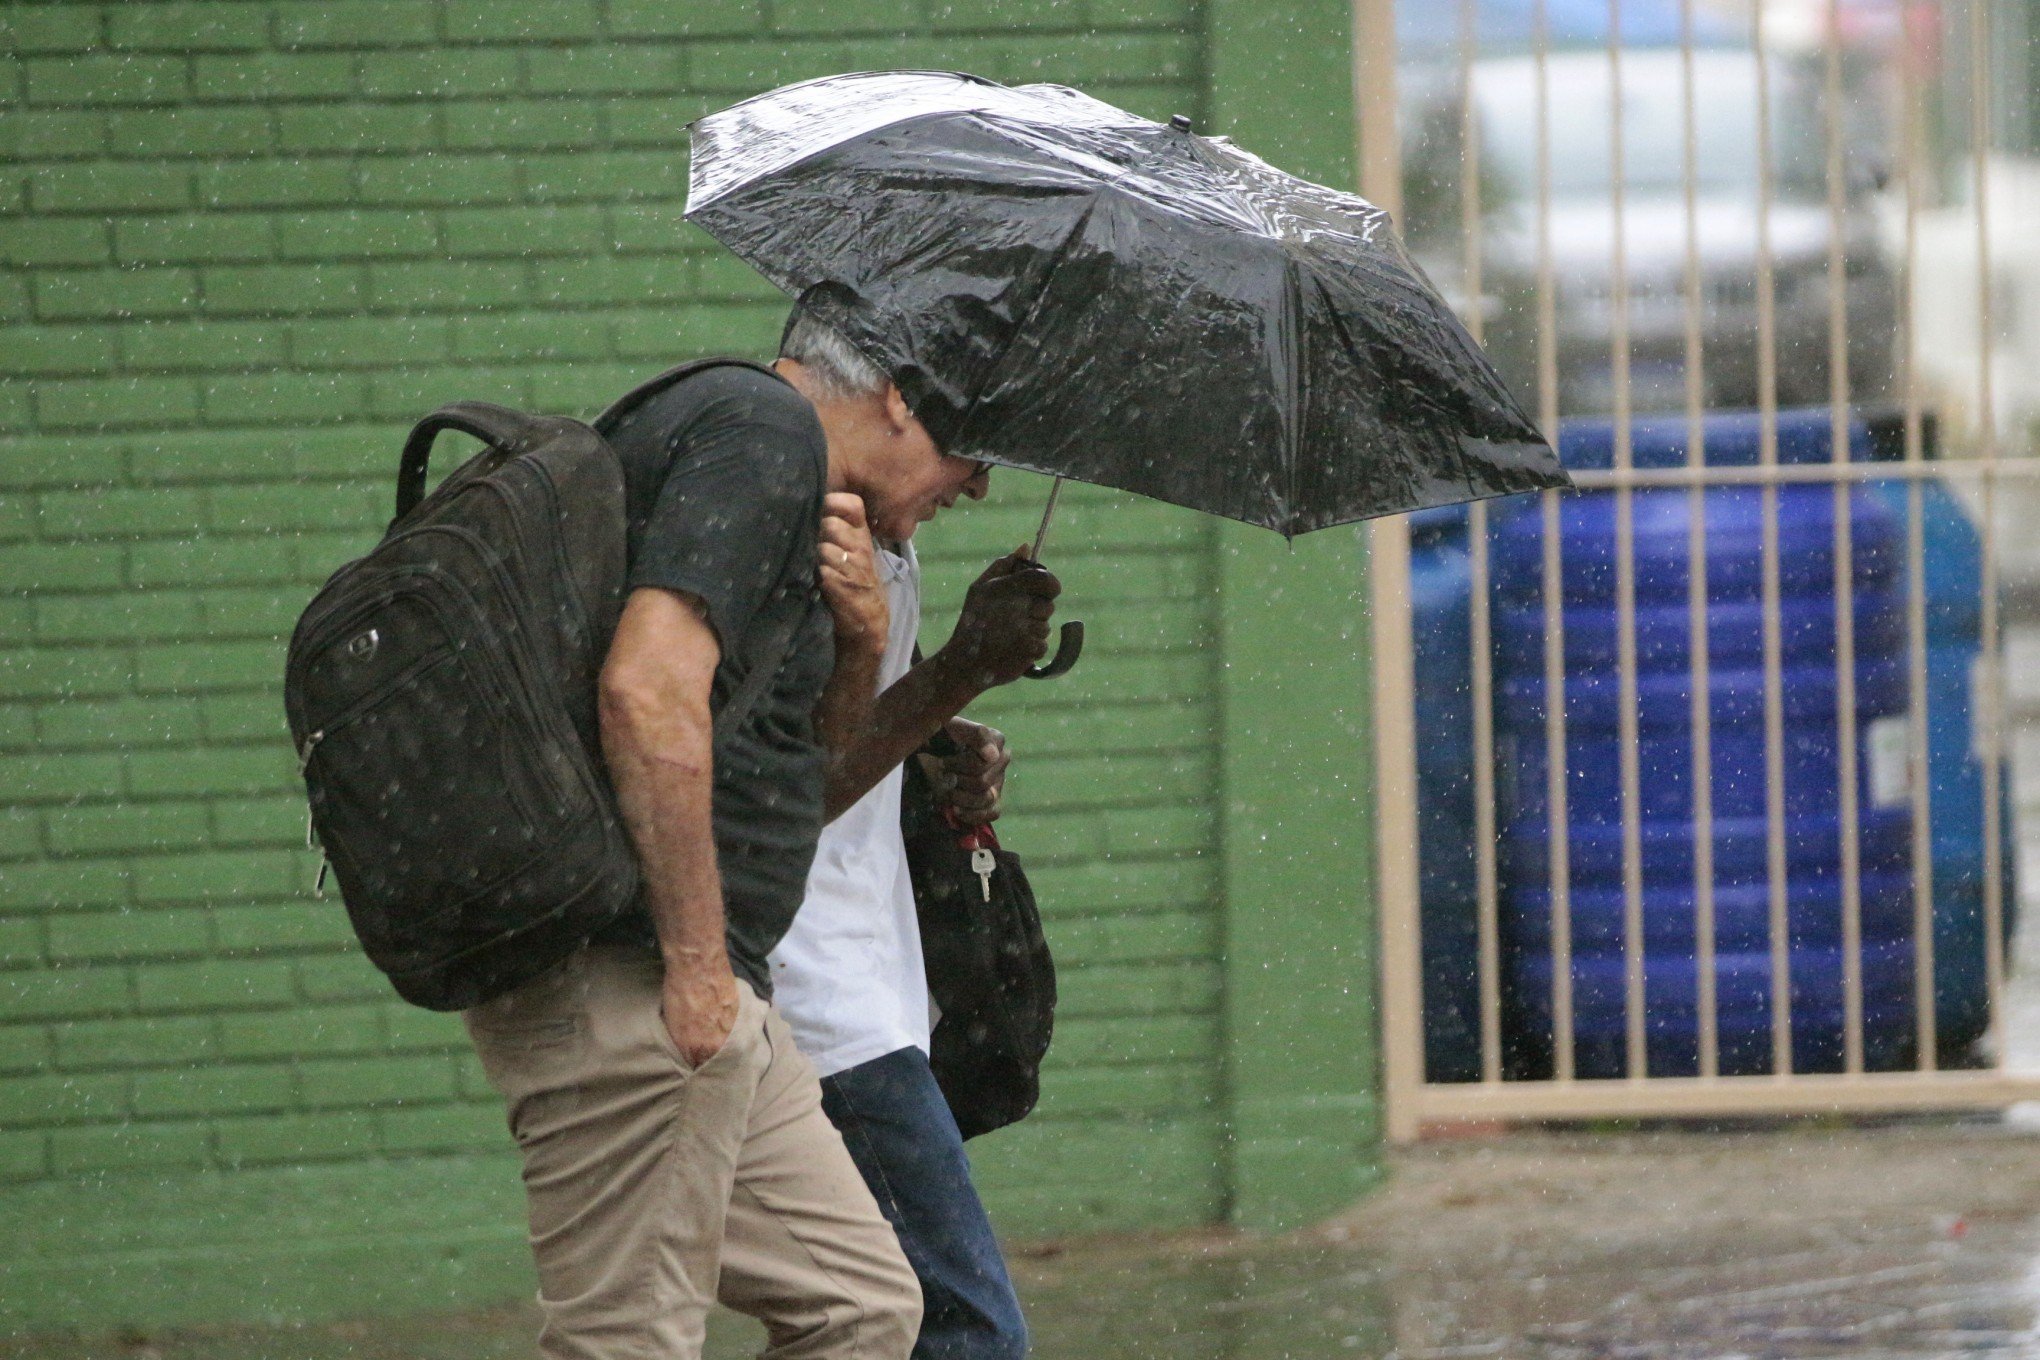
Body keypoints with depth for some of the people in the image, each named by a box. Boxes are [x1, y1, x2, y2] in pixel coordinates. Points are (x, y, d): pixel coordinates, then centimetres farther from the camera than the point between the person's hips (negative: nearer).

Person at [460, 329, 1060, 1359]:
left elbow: (805, 780, 27)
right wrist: (696, 963, -22)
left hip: (708, 994, 11)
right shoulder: (764, 430, -10)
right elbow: (648, 687, -25)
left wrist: (852, 636, 7)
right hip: (633, 987, -11)